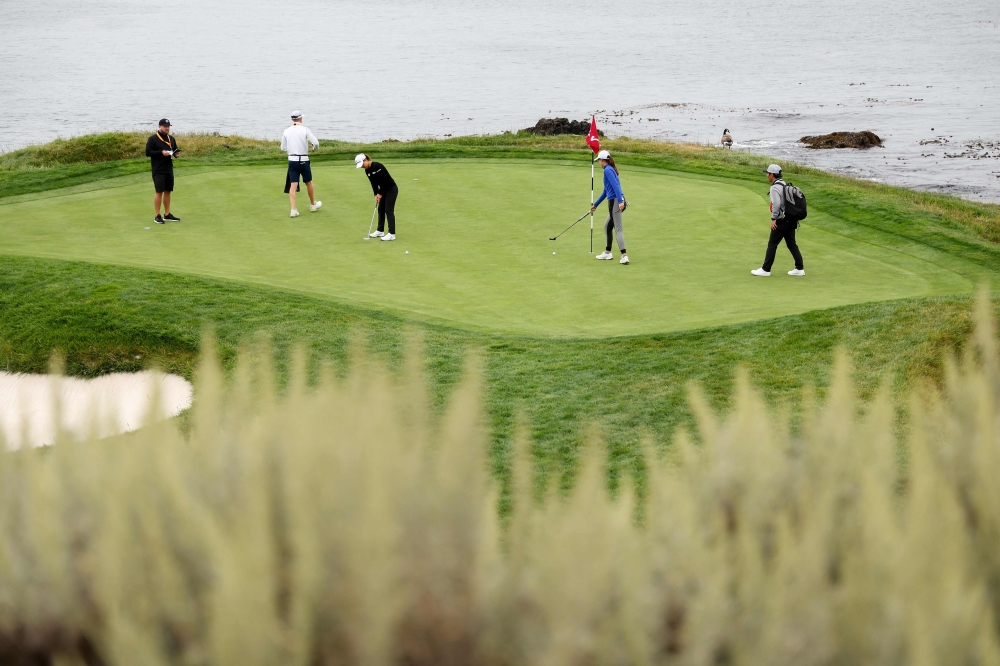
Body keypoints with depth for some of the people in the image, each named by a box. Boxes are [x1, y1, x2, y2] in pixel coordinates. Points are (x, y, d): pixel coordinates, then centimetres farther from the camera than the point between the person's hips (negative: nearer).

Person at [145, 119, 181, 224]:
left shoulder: (171, 139, 13)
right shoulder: (152, 139, -6)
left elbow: (175, 149, 24)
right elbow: (148, 152, -11)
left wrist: (176, 153, 0)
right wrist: (161, 152, -20)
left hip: (169, 169, 6)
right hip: (158, 171, -6)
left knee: (167, 191, 10)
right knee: (159, 192, -7)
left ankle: (167, 214, 17)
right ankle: (157, 216, -3)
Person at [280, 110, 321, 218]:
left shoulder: (287, 131, 2)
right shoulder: (304, 130, -8)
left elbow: (283, 148, 10)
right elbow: (316, 143, -13)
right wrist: (314, 147, 10)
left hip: (292, 160, 2)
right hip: (303, 160, -2)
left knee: (293, 185, 0)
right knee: (308, 183, 16)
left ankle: (293, 209, -10)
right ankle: (313, 205, 33)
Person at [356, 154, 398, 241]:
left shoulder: (378, 166, -25)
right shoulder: (367, 171, 2)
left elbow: (384, 181, -23)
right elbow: (374, 183, 6)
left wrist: (380, 194, -15)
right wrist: (376, 194, -8)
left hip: (391, 189, -9)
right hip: (384, 190, 9)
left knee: (389, 210, -11)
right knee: (381, 209, 13)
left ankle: (392, 234, -12)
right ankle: (380, 231, 24)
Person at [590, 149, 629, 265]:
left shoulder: (608, 170, -9)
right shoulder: (610, 170, 21)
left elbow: (615, 186, -21)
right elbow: (606, 191, 29)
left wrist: (620, 201, -29)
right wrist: (595, 204, 35)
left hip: (615, 202, -10)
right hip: (615, 202, 10)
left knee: (618, 229, -12)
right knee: (607, 226, 20)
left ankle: (624, 256, -18)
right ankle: (607, 253, 27)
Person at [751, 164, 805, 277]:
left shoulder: (775, 188, -15)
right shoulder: (785, 185, 13)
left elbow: (776, 204, -26)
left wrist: (773, 219, -19)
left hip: (781, 221, -9)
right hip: (791, 220, 9)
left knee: (772, 245, -1)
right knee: (791, 244, 12)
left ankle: (765, 269, 3)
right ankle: (800, 268, 11)